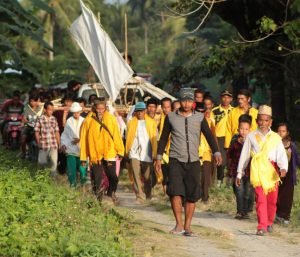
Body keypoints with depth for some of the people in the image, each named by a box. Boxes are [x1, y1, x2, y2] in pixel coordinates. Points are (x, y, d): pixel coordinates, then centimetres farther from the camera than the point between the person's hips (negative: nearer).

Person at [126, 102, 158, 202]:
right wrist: (127, 152, 4)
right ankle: (140, 197, -11)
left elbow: (155, 139, 4)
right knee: (136, 176, -11)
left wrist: (154, 154, -1)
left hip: (147, 154, 0)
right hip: (134, 153, 0)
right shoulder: (131, 123, 9)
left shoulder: (151, 123, 6)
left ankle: (148, 196, 24)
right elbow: (128, 139, 11)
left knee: (147, 177, 6)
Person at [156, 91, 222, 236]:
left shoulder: (199, 118, 6)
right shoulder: (171, 117, 6)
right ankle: (179, 225, -13)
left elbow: (209, 136, 5)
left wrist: (216, 152, -8)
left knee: (192, 196, 1)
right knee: (175, 191, -15)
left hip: (193, 161, 1)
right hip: (176, 160, -1)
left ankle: (187, 226, 9)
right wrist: (159, 157, 9)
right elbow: (164, 138, 12)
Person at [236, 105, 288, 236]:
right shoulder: (251, 137, 7)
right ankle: (262, 226, -15)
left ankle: (269, 223, 29)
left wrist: (283, 168, -20)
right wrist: (239, 173, 14)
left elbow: (281, 154, -1)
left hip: (272, 170, 1)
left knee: (272, 200, 8)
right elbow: (244, 155, 12)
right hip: (257, 170, -1)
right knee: (260, 198, -12)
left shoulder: (275, 138, 7)